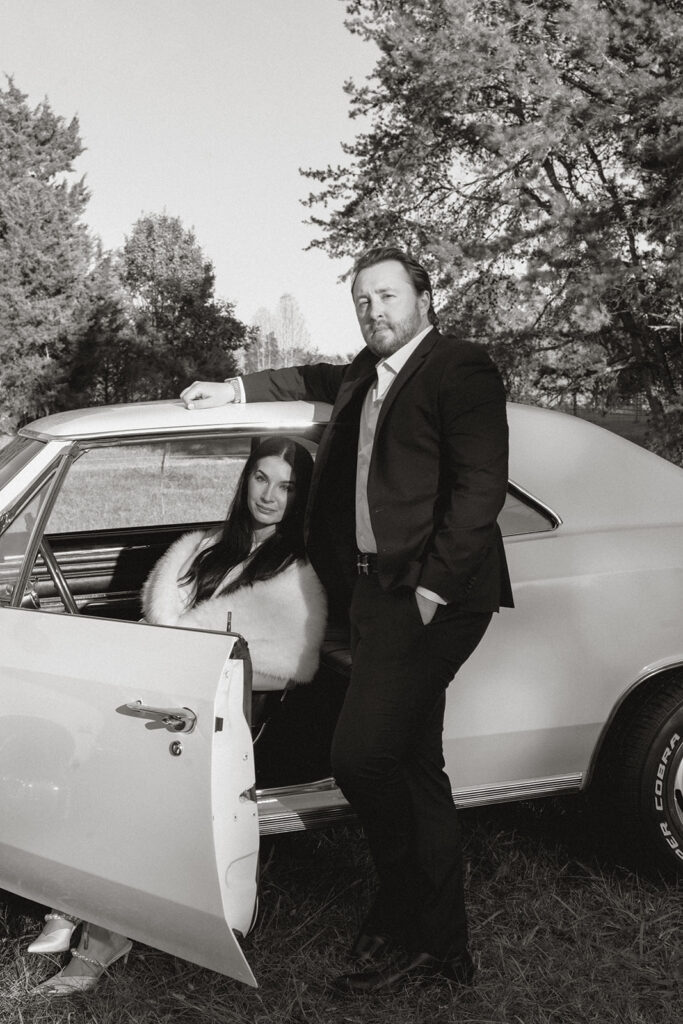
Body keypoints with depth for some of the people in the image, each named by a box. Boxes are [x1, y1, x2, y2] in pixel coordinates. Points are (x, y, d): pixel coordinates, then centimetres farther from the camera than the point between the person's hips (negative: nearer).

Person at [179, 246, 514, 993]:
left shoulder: (461, 369, -5)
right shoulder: (367, 374, 19)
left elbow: (480, 488, -13)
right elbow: (318, 381, 41)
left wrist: (433, 587, -17)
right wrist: (235, 389, 32)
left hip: (429, 596, -9)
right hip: (376, 591, 9)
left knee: (362, 757, -14)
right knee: (412, 770, 12)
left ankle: (405, 929, 7)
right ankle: (443, 947, 24)